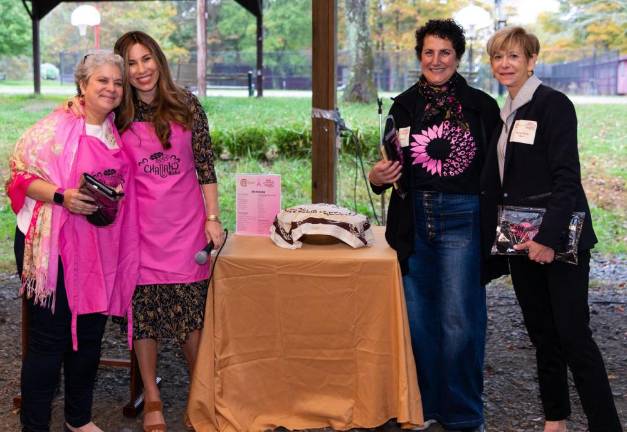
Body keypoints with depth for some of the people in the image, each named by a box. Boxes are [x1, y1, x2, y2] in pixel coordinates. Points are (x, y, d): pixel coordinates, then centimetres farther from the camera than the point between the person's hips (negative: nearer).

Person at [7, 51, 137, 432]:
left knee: (89, 335, 14)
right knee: (49, 339, 0)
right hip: (52, 247, -6)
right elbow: (21, 175, -13)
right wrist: (61, 196, -27)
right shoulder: (56, 126, -11)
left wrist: (117, 194, 2)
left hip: (99, 249, 7)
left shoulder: (116, 133, 11)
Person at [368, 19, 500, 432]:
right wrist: (378, 178, -9)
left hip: (461, 218, -3)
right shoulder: (404, 105, 7)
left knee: (459, 318, -3)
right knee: (418, 316, 9)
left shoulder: (481, 106, -1)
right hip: (414, 219, 3)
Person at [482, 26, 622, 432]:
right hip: (521, 238, 8)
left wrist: (550, 237, -25)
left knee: (573, 335, -8)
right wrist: (495, 233, 11)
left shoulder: (553, 104, -10)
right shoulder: (506, 113, 14)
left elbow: (567, 176, -18)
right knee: (542, 333, 13)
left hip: (558, 238, -7)